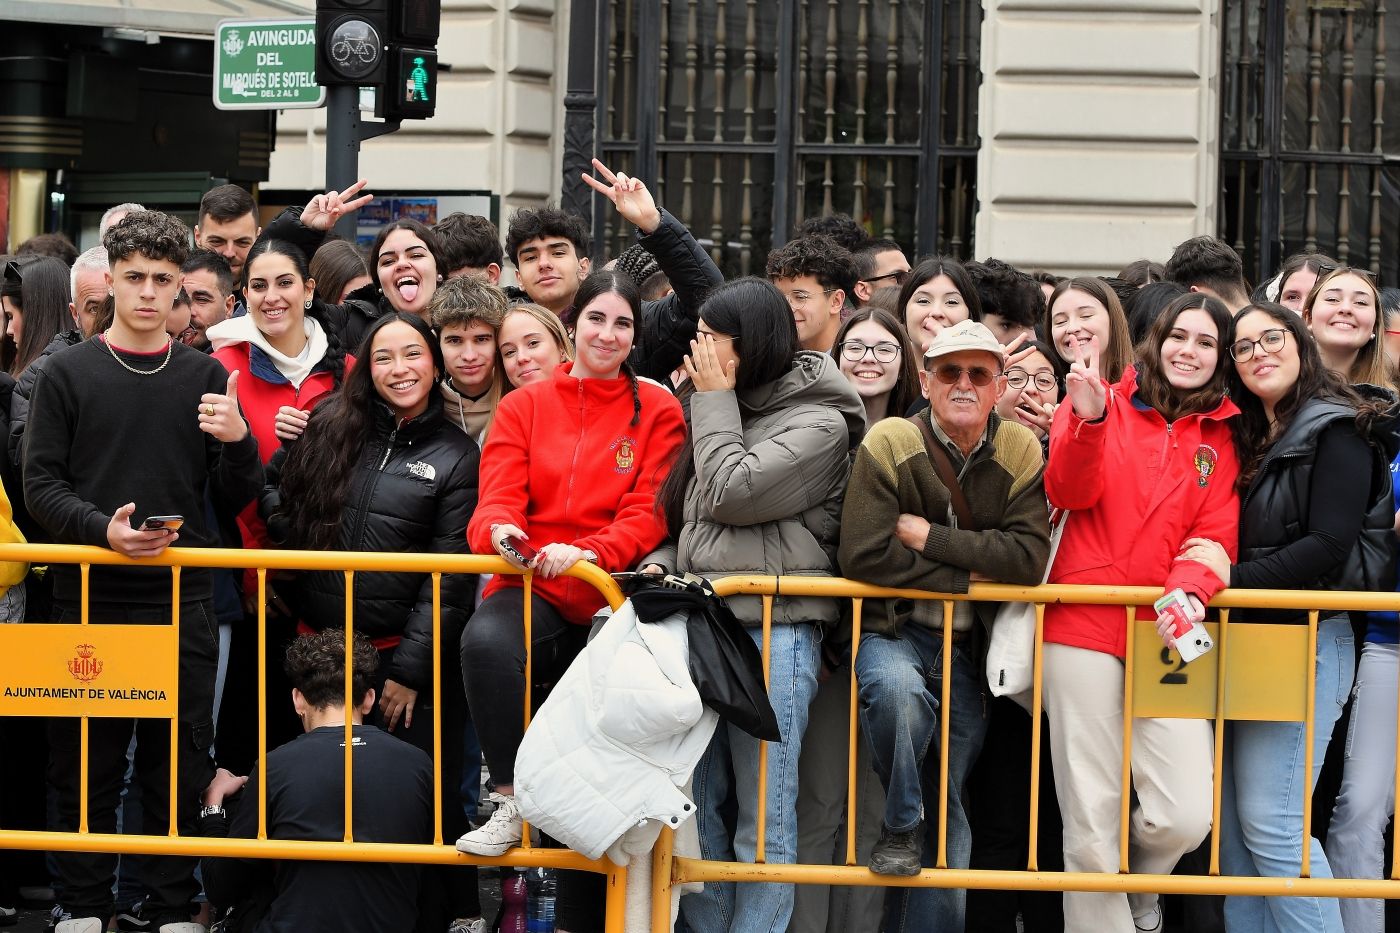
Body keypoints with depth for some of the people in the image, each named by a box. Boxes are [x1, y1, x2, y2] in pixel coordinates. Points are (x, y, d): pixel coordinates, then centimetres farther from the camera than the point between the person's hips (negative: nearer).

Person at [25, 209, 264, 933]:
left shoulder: (205, 378, 9)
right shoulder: (68, 375, 5)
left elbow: (236, 500, 9)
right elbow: (41, 484, -1)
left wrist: (238, 441, -11)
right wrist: (101, 528, -17)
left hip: (182, 600, 1)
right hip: (91, 598, -1)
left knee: (179, 762, 3)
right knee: (86, 762, 2)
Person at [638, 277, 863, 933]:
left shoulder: (820, 422, -3)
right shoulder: (727, 413, 21)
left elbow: (731, 495, -13)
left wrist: (715, 399, -3)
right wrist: (661, 563, 5)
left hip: (774, 629, -7)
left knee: (763, 818, -3)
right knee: (699, 811, 7)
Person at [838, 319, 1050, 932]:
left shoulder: (1021, 452, -2)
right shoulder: (889, 444, -9)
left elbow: (1029, 559, -14)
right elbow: (864, 556, -17)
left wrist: (930, 537, -18)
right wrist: (967, 573, -14)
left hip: (970, 648, 3)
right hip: (895, 632, -3)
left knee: (948, 816, 6)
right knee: (896, 687, -36)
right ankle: (900, 827, -12)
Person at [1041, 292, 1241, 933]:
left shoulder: (1219, 438, 13)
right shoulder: (1101, 406, 6)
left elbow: (1215, 534, 5)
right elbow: (1070, 494, -9)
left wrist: (1190, 591, -15)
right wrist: (1087, 418, -27)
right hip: (1086, 624, -2)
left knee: (1186, 817, -9)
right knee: (1091, 823, -2)